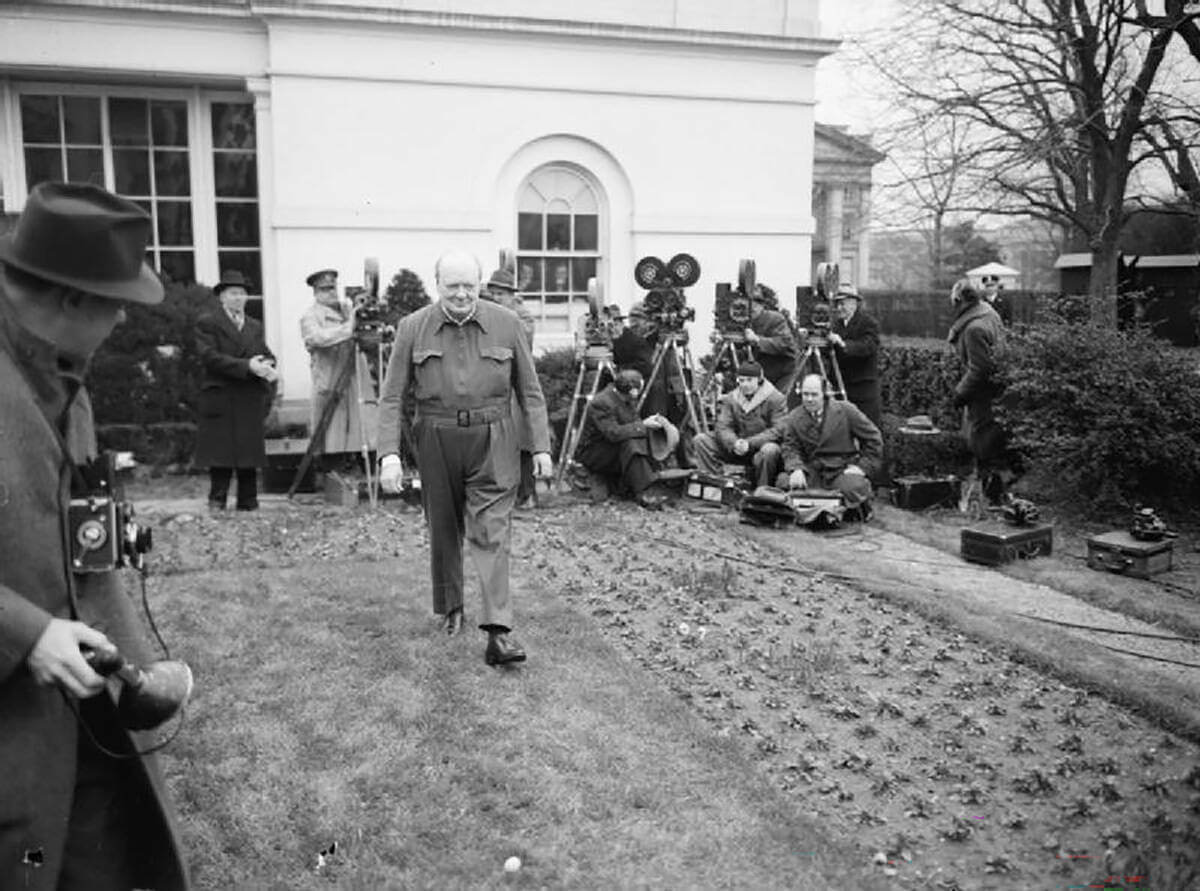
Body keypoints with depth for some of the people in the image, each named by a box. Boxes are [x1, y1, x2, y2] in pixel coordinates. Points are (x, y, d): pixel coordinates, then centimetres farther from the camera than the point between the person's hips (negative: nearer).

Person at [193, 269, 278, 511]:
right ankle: (217, 503, 5)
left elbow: (267, 355, 13)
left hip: (251, 400, 4)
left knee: (250, 454, 6)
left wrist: (268, 367, -12)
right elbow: (210, 357, -11)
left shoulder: (255, 326, 20)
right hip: (220, 400, -4)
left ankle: (248, 504, 13)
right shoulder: (207, 323, 3)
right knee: (220, 455, -3)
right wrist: (247, 366, -19)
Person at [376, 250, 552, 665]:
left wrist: (541, 446, 1)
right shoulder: (413, 328, -1)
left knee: (491, 532, -8)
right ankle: (450, 608, 36)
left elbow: (530, 391, 5)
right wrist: (389, 453, -11)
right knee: (443, 530, 14)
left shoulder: (506, 324, 0)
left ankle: (498, 632, -9)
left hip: (493, 441, -1)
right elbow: (392, 396, -1)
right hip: (437, 441, 2)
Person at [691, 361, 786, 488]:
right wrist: (734, 443, -26)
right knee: (700, 440, -11)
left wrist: (749, 443, -28)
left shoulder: (776, 399, -9)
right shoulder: (730, 399, 6)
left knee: (769, 451, -41)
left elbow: (779, 431, -18)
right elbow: (723, 427, -2)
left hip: (762, 446, -4)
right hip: (736, 449, 5)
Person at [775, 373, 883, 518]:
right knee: (784, 481, -27)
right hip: (812, 472, 2)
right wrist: (796, 469, -24)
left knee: (854, 487, -35)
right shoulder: (792, 419, 5)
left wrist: (862, 467, -5)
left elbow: (873, 439, 4)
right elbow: (789, 448, -2)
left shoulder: (846, 411, 0)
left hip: (842, 470, -1)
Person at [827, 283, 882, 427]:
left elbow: (868, 347, -21)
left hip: (865, 386, -5)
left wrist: (843, 344, -32)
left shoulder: (869, 322, -6)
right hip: (842, 385, 5)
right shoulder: (836, 324, 13)